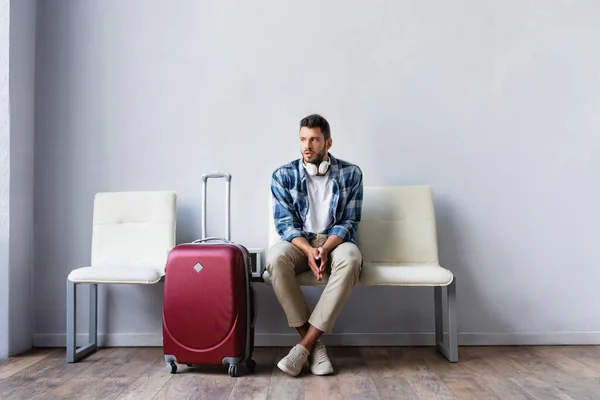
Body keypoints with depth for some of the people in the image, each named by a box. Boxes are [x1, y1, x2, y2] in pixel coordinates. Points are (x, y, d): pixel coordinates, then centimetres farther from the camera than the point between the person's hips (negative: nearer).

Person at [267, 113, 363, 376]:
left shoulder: (351, 174, -3)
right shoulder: (283, 175, -2)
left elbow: (349, 222, -4)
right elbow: (285, 224, -6)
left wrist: (325, 249, -23)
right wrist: (309, 250, -25)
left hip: (335, 241, 0)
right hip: (299, 243, 1)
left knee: (351, 258, -36)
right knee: (275, 257, -34)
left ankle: (304, 346, -29)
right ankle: (315, 344, -23)